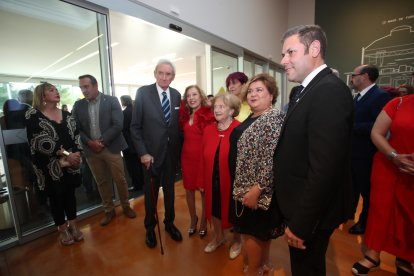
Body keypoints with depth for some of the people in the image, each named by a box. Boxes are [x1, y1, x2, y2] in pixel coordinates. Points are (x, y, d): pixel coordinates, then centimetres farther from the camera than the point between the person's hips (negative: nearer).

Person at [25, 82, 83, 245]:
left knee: (70, 193, 13)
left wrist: (76, 153, -12)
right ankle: (62, 230, 28)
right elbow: (41, 141, -17)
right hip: (49, 165, -4)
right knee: (56, 196, 9)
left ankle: (73, 226, 29)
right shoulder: (33, 115, -7)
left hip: (71, 162, 4)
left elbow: (76, 135, 4)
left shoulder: (66, 114, 8)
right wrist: (65, 154, -22)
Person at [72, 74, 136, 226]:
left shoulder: (111, 100, -3)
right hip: (91, 150, 3)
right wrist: (89, 142, -10)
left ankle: (126, 206, 26)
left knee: (120, 179, 5)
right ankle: (109, 210, 28)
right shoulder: (78, 105, 7)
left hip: (111, 147, -3)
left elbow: (118, 125, -11)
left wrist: (102, 141, -14)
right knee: (101, 182, 12)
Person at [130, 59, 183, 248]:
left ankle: (169, 223, 40)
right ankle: (150, 227, 37)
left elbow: (178, 124, 6)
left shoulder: (176, 95, 3)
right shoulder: (143, 92, -8)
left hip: (171, 153, 3)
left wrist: (179, 150, 2)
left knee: (170, 190, 17)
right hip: (151, 153, -3)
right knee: (151, 192, 14)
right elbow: (135, 126, -8)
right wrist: (142, 153, -13)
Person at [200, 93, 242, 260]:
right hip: (212, 180, 5)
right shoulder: (208, 130, 0)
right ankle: (218, 237, 50)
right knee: (214, 209, 22)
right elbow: (204, 158, 3)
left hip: (232, 180, -4)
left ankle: (237, 240, 46)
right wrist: (202, 180, 5)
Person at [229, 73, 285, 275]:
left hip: (257, 188, -9)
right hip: (243, 184, 9)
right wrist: (239, 184, 17)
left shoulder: (274, 118, -18)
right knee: (260, 229, 23)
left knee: (253, 230, 8)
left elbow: (273, 159, -25)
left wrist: (257, 188, -26)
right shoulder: (251, 117, 9)